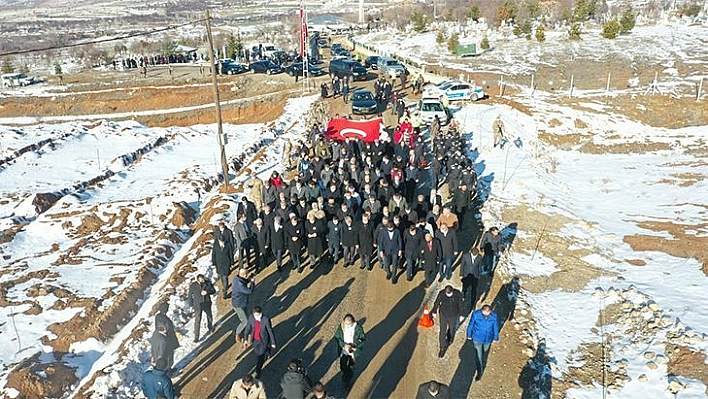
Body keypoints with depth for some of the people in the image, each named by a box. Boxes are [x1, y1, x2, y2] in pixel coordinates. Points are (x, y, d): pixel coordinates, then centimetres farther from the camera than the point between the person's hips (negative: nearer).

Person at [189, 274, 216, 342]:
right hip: (198, 305, -3)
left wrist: (207, 292, -26)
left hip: (207, 304, 3)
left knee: (209, 317, 24)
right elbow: (190, 296, -5)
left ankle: (210, 328, 53)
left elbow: (213, 291, -6)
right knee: (197, 321, -5)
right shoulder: (192, 286, -18)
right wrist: (191, 305, 1)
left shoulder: (208, 283, -15)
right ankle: (196, 337, 4)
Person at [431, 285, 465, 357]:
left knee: (452, 329, 26)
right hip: (443, 315, -1)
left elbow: (461, 304, -10)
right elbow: (437, 302, -7)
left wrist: (462, 315, 0)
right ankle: (442, 349, 22)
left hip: (453, 316, 1)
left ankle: (450, 339, 57)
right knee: (442, 332, 4)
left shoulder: (458, 294, -26)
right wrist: (434, 311, 6)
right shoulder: (441, 293, -26)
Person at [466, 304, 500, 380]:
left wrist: (495, 338, 7)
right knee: (478, 356, 7)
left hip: (488, 339, 2)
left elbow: (496, 327, -6)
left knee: (485, 354, 26)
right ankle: (480, 372, 28)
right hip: (477, 339, -2)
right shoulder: (475, 314, -27)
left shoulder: (494, 315, -23)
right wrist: (469, 335, 2)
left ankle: (483, 365, 55)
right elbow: (470, 325, -11)